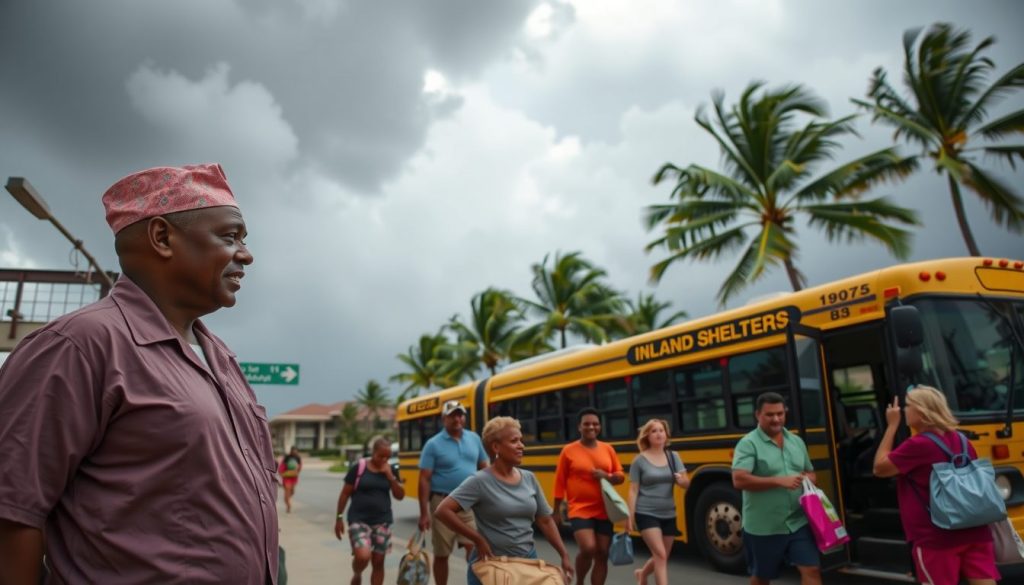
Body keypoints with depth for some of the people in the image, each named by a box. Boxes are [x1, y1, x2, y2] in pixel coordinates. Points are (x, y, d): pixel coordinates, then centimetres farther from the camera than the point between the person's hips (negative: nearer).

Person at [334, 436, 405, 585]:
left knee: (378, 562, 5)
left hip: (382, 521, 3)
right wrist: (339, 517, 0)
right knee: (363, 556, -20)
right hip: (359, 520, -3)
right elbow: (345, 494, 0)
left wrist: (390, 476, -10)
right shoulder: (358, 468, -6)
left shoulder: (390, 471, 5)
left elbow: (400, 495, 1)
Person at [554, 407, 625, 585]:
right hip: (580, 510, -4)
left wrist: (607, 476, -11)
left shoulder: (608, 449, 5)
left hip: (604, 512, 4)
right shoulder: (569, 450, -4)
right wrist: (556, 510, 2)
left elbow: (621, 476, 10)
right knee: (588, 549, -20)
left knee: (602, 555, 5)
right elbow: (560, 483, 1)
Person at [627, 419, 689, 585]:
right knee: (660, 555, -15)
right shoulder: (640, 460, -5)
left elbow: (687, 483, 1)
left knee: (662, 557, 15)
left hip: (668, 515, 5)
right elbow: (633, 490, -4)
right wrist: (630, 516, -8)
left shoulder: (673, 456, 4)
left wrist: (682, 480, -23)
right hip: (646, 514, -5)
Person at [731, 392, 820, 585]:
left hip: (799, 522, 4)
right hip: (763, 527, -4)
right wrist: (779, 481, -24)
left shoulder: (796, 441, 9)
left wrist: (808, 479, -5)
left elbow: (811, 473, 20)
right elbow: (739, 480, -22)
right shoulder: (748, 443, -11)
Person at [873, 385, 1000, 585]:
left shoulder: (918, 445, -15)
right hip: (974, 531, 7)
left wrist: (892, 425, -6)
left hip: (936, 538, -7)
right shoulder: (961, 440, 10)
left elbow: (880, 467, -8)